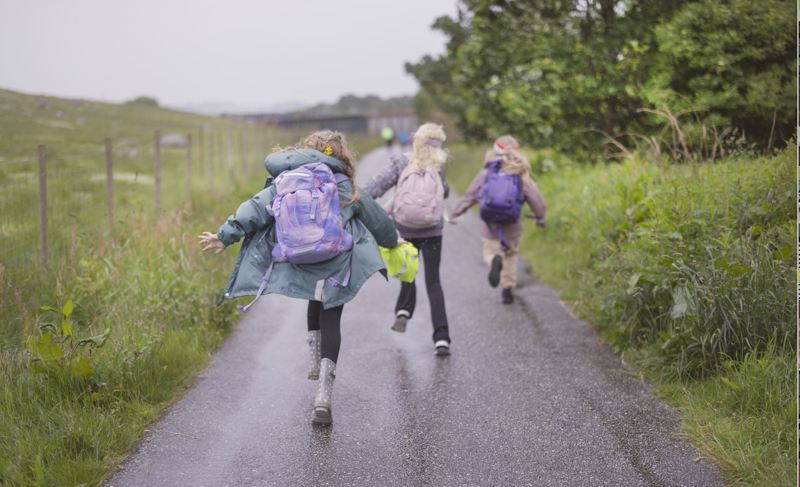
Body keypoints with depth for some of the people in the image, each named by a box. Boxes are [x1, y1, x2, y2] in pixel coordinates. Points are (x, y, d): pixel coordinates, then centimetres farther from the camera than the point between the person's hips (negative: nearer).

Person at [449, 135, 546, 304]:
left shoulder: (486, 173, -4)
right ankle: (508, 289, 18)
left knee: (490, 250, 15)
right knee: (511, 254, 20)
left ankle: (495, 260, -22)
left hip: (491, 223, -1)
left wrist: (455, 213, 14)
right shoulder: (521, 175, -3)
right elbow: (536, 199, 0)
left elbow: (470, 195, 2)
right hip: (512, 226, 1)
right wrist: (540, 218, 18)